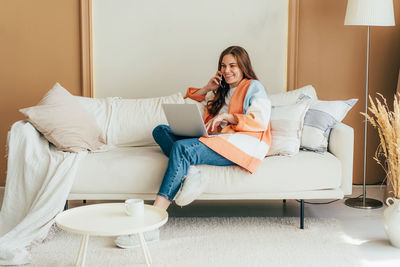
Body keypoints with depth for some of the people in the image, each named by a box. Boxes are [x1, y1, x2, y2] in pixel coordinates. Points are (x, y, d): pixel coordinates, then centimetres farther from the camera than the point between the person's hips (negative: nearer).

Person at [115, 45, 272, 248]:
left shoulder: (253, 87, 9)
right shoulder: (221, 91, 31)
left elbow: (261, 121, -7)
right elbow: (190, 101, 36)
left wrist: (226, 117, -14)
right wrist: (207, 89, 18)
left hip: (242, 144, -9)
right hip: (217, 140, 9)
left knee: (182, 148, -32)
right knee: (160, 131, 0)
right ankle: (191, 172, -30)